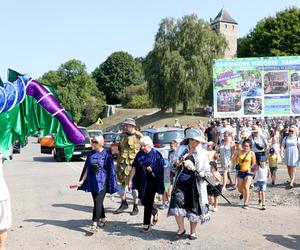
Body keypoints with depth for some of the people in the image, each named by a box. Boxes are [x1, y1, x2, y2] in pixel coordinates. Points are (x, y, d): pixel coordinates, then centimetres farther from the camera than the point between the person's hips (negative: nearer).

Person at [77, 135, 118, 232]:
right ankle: (103, 218, 32)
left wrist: (111, 183, -5)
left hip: (102, 182, -5)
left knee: (98, 202, -11)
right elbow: (87, 169, 10)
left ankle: (95, 223, -12)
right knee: (97, 202, 14)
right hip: (92, 182, 5)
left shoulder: (106, 154, -6)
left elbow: (110, 170, -4)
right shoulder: (90, 154, 8)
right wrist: (82, 181, 3)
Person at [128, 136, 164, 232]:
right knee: (143, 201, 11)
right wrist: (131, 180, 0)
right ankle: (155, 212, 40)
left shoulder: (156, 154, -7)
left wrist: (152, 170, -25)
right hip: (142, 181, 5)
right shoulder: (140, 154, 5)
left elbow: (160, 170, -7)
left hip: (151, 182, -5)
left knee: (148, 202, -2)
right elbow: (134, 167, 5)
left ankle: (146, 224, 10)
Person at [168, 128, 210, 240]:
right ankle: (181, 229, 10)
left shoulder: (202, 152, 6)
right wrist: (179, 163, -7)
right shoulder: (181, 149, 9)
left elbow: (207, 170, 5)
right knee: (177, 203, -12)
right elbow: (174, 165, 15)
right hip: (181, 181, 1)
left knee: (194, 207, 3)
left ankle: (193, 232, 23)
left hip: (195, 183, 0)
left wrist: (203, 173, -17)